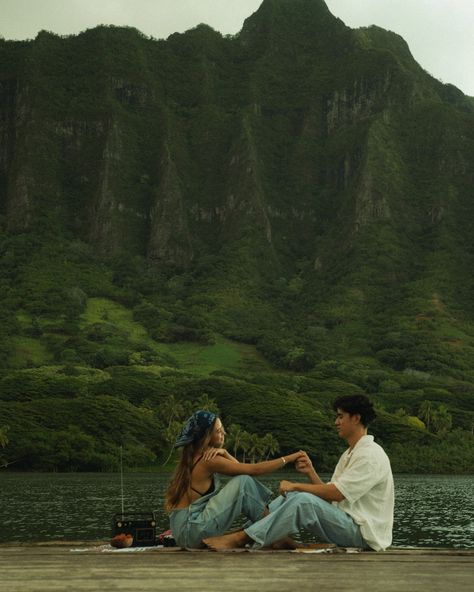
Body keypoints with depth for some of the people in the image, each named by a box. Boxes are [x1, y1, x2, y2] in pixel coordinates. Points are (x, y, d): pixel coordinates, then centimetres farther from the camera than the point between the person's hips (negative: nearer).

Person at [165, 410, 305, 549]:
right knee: (243, 482, -13)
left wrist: (224, 453, -6)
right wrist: (288, 458, -4)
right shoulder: (209, 460, -15)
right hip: (190, 530, -9)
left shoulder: (194, 457, 13)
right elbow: (254, 469, -12)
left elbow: (239, 468, 13)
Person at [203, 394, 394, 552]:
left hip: (364, 533, -10)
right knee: (291, 496, 1)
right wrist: (311, 473, -1)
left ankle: (240, 539, -28)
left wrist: (296, 486, -12)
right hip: (346, 525, 10)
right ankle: (243, 533, -14)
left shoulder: (371, 455, -13)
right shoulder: (350, 453, 19)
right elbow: (329, 495, 12)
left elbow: (336, 494, -20)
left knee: (303, 500, -28)